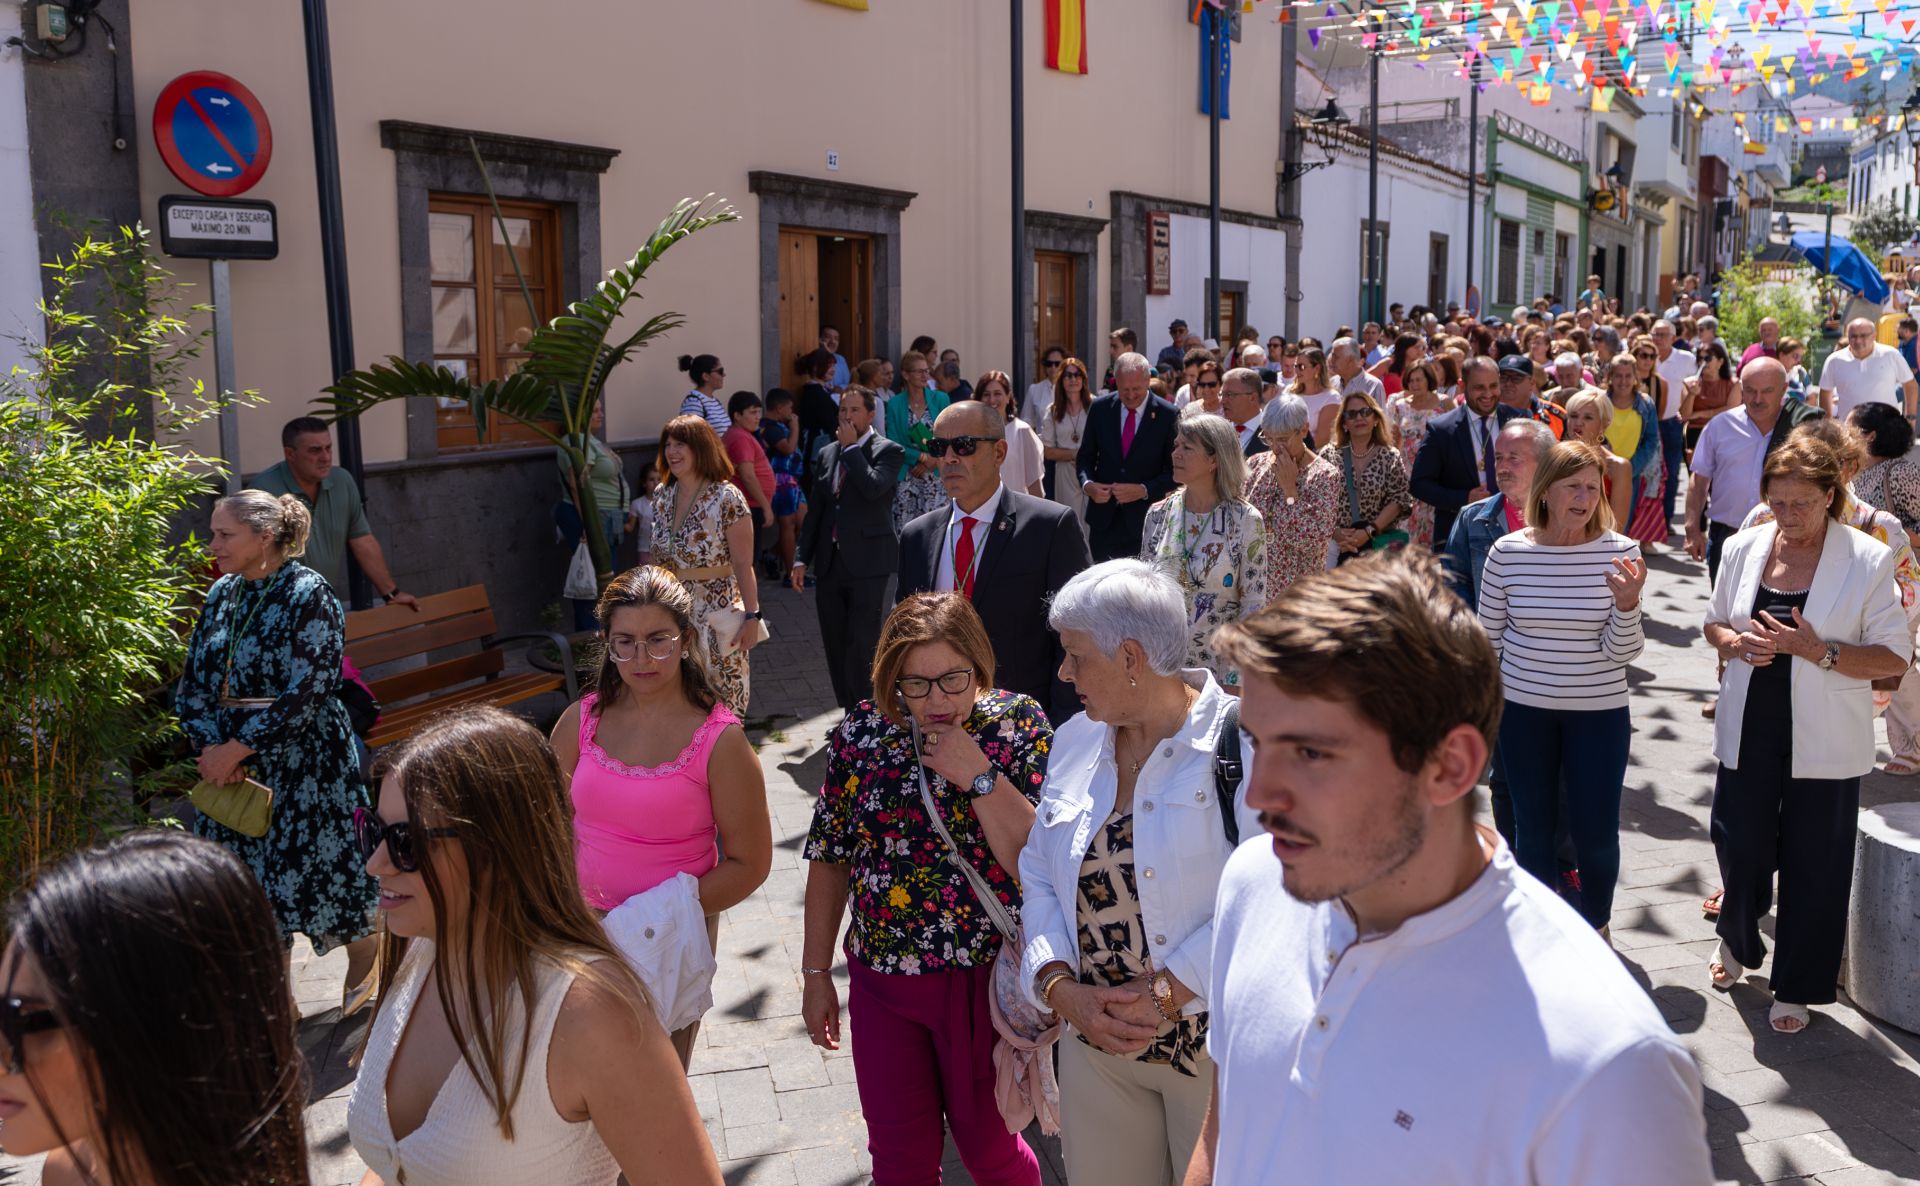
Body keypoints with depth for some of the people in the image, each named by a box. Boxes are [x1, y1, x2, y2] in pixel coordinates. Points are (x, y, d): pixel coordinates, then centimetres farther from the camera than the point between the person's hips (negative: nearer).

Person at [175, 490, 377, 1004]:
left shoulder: (308, 596, -13)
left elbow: (307, 694, -19)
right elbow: (192, 683, 9)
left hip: (303, 766, -6)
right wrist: (211, 746, -8)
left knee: (314, 869, -1)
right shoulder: (222, 594, 8)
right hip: (231, 766, 6)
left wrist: (235, 749, -18)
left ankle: (365, 962, 27)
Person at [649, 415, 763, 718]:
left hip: (717, 616, -5)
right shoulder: (662, 495, 6)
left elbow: (743, 565, -12)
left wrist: (752, 617, -14)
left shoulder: (726, 498, -12)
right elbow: (658, 556, 15)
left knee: (723, 705, 0)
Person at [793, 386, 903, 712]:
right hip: (831, 563, 6)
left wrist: (851, 447, -12)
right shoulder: (827, 454, 14)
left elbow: (873, 487, -23)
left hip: (868, 563, -6)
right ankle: (848, 713, 21)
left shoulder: (888, 450, -3)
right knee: (834, 644, 10)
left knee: (862, 645, -7)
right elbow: (814, 510, 16)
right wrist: (802, 558, 11)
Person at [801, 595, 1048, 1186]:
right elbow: (830, 857, 3)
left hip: (989, 979, -2)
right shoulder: (860, 732, -5)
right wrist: (816, 973, 6)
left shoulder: (1020, 724, -11)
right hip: (884, 981, 2)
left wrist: (978, 776, -25)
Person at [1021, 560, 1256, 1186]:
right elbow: (1039, 877, 8)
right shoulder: (1075, 742, 5)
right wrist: (1062, 988, -7)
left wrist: (1165, 993, -20)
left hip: (1213, 1040, -5)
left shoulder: (1240, 743, -17)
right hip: (1094, 1040, 5)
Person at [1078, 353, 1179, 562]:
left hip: (1144, 520, -2)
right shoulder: (1100, 408, 3)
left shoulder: (1168, 415, -6)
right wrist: (1087, 484, -10)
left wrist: (1144, 490, -18)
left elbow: (1175, 471, -3)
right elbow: (1085, 456, 10)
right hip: (1104, 518, 3)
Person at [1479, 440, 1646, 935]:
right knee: (1532, 831, 13)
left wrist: (1627, 603, -26)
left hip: (1598, 712, 0)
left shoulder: (1620, 552, -9)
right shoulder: (1507, 551, -8)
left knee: (1597, 833, 6)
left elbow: (1622, 653, -9)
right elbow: (1488, 638, 3)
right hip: (1523, 709, 1)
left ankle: (1596, 928, 33)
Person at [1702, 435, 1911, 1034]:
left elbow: (1894, 657, -9)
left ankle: (1797, 987, 25)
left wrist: (1820, 652, -23)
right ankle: (1737, 941, 41)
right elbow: (1715, 622, 13)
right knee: (1739, 845, 10)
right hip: (1749, 730, 3)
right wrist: (1737, 642, -9)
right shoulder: (1744, 548, 1)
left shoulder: (1869, 559, -9)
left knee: (1813, 865, 6)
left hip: (1823, 739, -3)